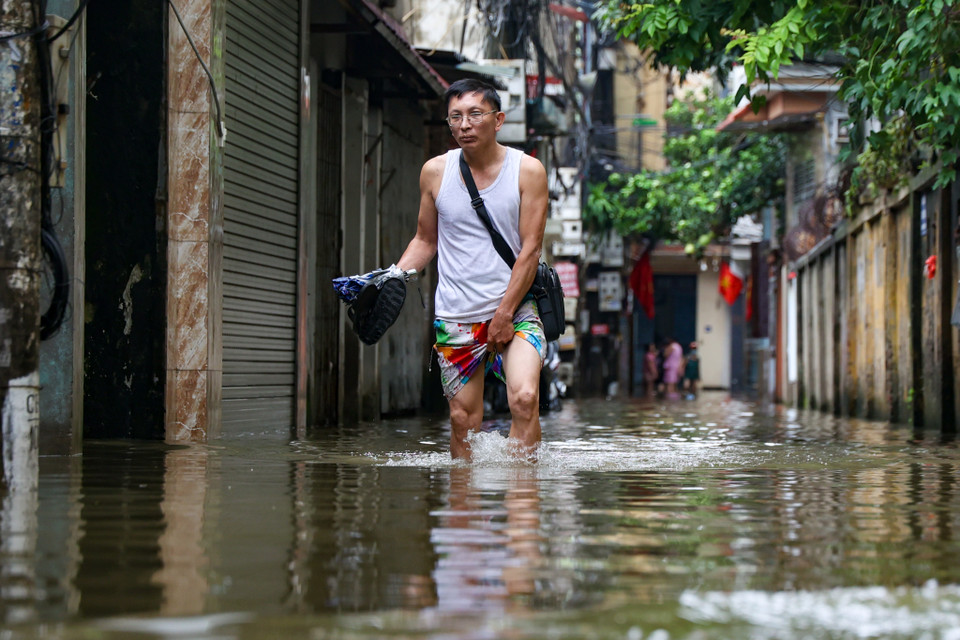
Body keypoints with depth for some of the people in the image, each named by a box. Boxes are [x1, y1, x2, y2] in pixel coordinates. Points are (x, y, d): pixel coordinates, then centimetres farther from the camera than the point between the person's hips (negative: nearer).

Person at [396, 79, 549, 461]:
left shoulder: (527, 171, -2)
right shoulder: (435, 172, 4)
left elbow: (530, 249, -6)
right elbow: (425, 241, 16)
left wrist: (504, 315, -12)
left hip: (515, 308, -2)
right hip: (455, 316, 2)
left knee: (524, 398, -22)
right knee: (463, 419, 1)